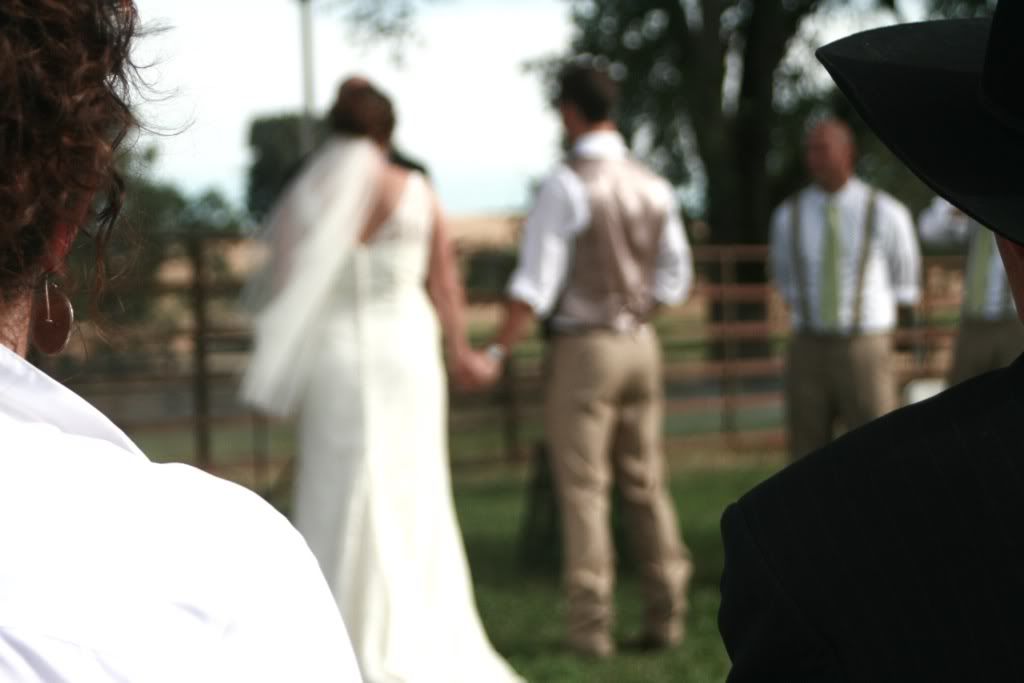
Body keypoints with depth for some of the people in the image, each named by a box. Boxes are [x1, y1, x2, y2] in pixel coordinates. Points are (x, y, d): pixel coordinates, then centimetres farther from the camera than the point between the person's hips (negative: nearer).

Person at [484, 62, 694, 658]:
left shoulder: (567, 186, -14)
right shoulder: (654, 186, 5)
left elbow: (536, 285, -17)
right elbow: (675, 277, 11)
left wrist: (497, 352, -12)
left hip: (583, 347, -6)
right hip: (642, 343, 6)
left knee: (584, 488, -1)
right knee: (646, 484, 12)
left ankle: (592, 626, 0)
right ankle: (667, 615, 12)